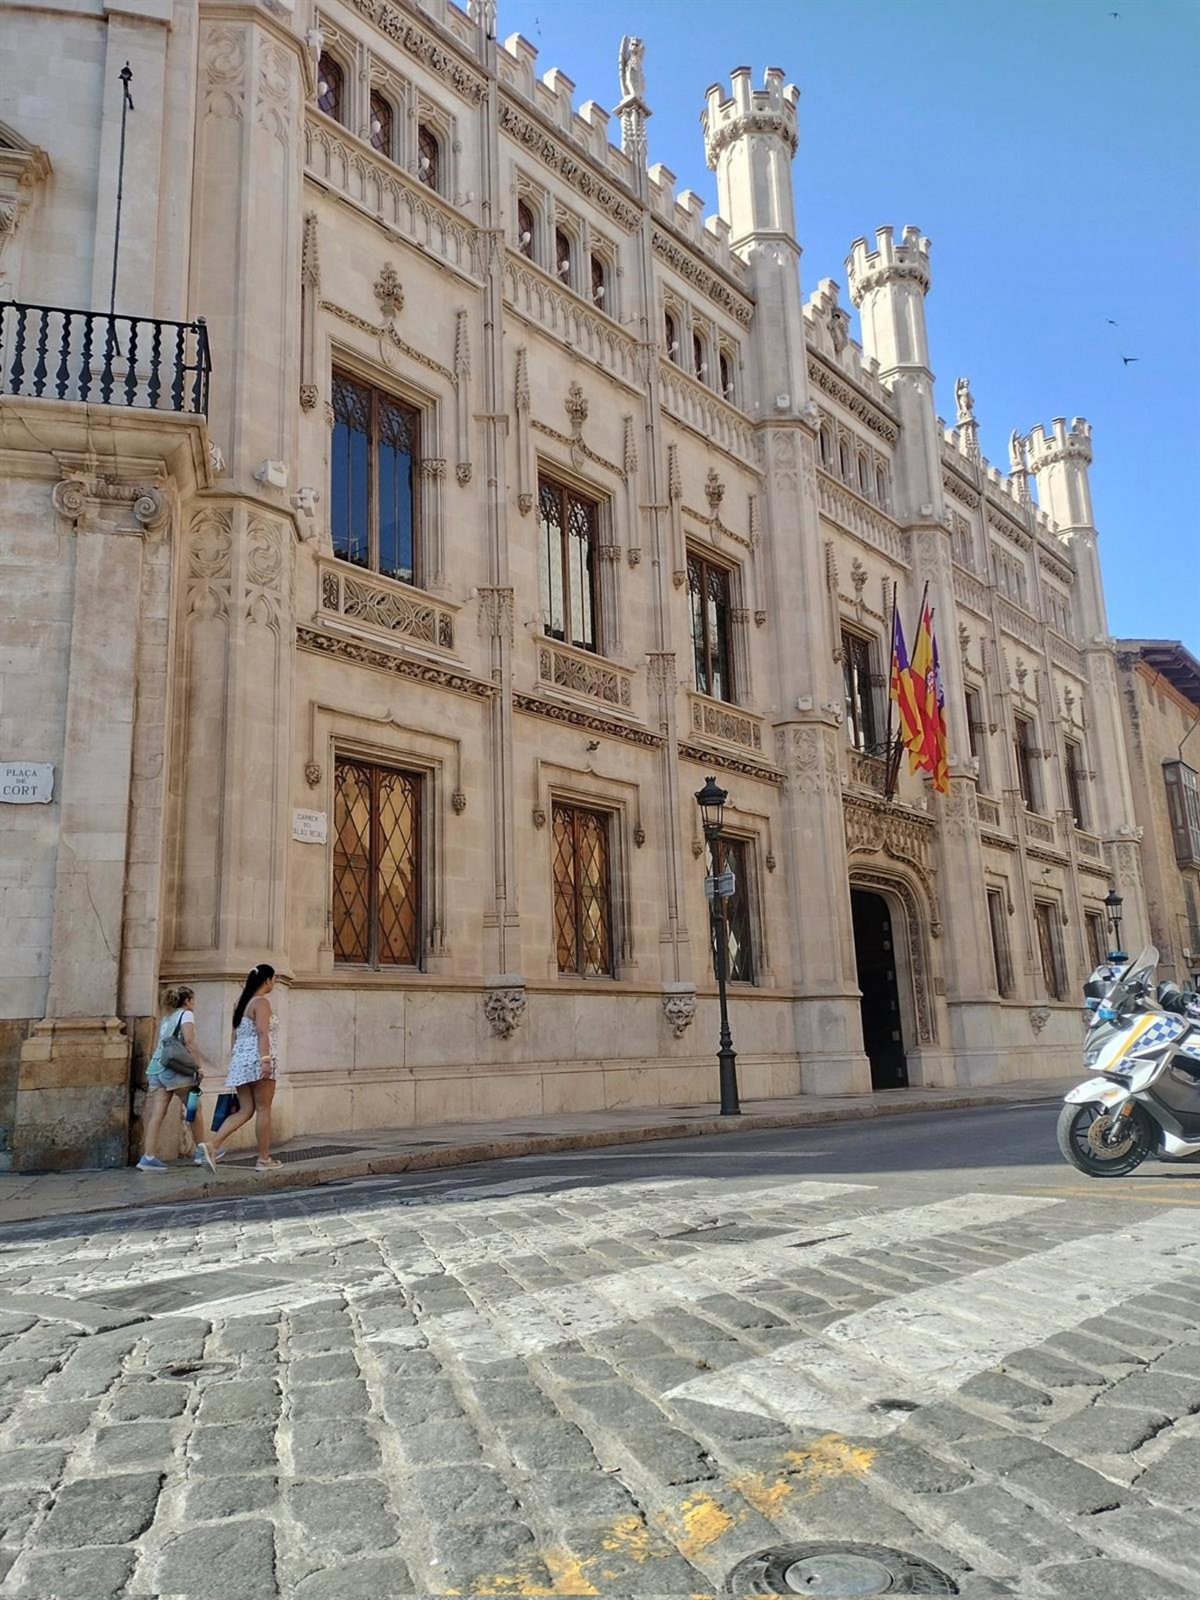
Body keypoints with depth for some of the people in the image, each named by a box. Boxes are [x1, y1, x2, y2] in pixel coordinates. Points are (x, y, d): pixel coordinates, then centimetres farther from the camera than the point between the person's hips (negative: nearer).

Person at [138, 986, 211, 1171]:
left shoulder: (166, 1017, 22)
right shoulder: (186, 1014, 0)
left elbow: (162, 1044, 19)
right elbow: (189, 1042, -12)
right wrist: (199, 1065, -13)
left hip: (157, 1067, 7)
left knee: (157, 1113, 0)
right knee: (194, 1108, 8)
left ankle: (149, 1156, -8)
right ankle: (202, 1150, 17)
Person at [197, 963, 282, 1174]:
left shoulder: (243, 1002, 18)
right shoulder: (262, 1002, -8)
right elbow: (262, 1032, -20)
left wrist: (233, 1065, 26)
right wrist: (265, 1059, -26)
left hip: (240, 1061, 8)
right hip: (257, 1060, -8)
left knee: (245, 1110, 8)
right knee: (263, 1110, 1)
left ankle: (212, 1145, -8)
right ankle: (264, 1159, 7)